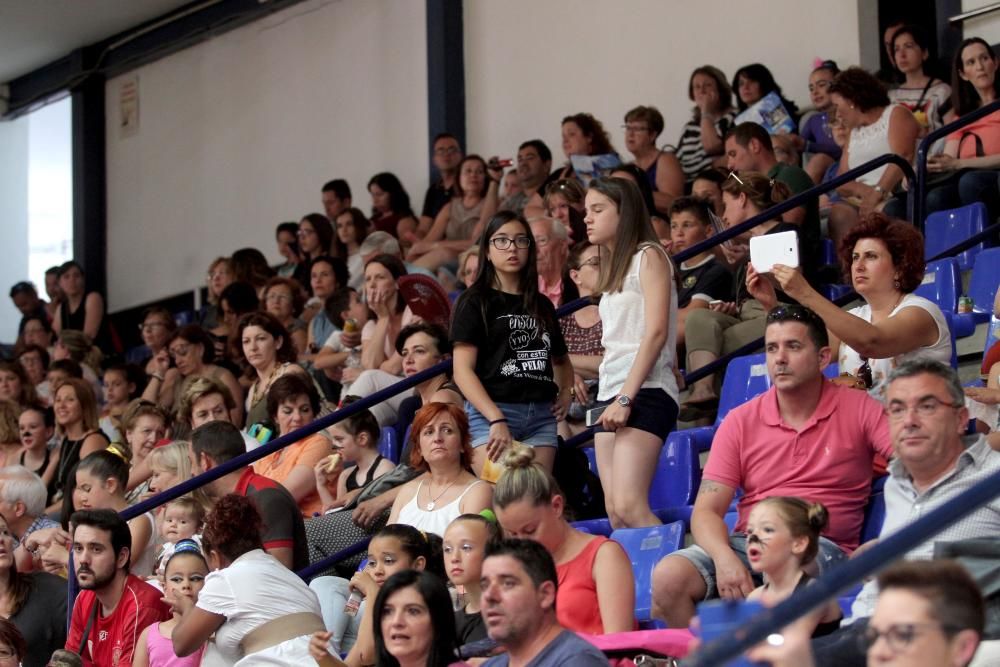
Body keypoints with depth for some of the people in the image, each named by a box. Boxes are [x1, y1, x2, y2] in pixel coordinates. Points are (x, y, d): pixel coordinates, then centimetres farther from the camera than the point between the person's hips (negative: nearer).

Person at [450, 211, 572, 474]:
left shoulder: (542, 305, 20)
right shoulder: (475, 302, 5)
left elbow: (560, 359, 36)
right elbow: (462, 370, -5)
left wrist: (566, 391, 14)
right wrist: (496, 420, -16)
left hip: (541, 416, 5)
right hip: (490, 413, -5)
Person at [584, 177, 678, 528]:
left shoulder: (649, 256, -2)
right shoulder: (614, 268, 22)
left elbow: (656, 332, -12)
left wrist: (626, 398, -18)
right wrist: (612, 398, 7)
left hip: (644, 393, -8)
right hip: (611, 393, 8)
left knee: (629, 505, -21)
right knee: (614, 511, -1)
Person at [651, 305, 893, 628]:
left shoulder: (859, 410, 4)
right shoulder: (740, 422, 9)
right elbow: (706, 510, 4)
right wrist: (725, 557, -19)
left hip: (822, 546, -2)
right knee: (667, 576, -25)